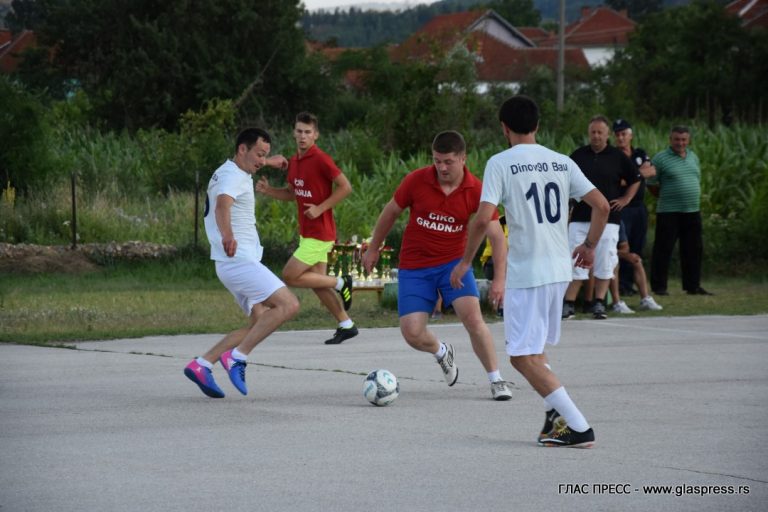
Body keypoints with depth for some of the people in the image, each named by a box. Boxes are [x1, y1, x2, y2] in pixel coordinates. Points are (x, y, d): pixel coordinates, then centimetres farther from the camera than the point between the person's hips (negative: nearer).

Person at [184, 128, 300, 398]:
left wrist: (269, 162, 62)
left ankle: (202, 364, 5)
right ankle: (237, 357, -23)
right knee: (288, 305, -22)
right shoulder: (233, 177, -14)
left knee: (260, 323, 11)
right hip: (239, 261, -11)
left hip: (239, 262, 11)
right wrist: (227, 235, -56)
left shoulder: (231, 171, 18)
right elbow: (223, 205, -37)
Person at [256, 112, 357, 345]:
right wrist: (268, 190, 4)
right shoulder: (293, 161, 8)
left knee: (290, 276, -9)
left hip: (319, 234, -8)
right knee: (317, 283, 11)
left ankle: (340, 283, 5)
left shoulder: (320, 159, -17)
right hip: (306, 232, 8)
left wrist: (320, 208, -19)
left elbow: (345, 187, -16)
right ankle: (346, 325, 20)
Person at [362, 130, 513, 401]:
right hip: (414, 267, 1)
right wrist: (373, 248, 14)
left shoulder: (475, 191, -14)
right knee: (412, 333, -8)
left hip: (453, 262, -1)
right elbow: (391, 212, 4)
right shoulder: (416, 181, -13)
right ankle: (442, 352, 29)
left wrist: (500, 277, -23)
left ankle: (496, 381, -4)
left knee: (473, 318, -21)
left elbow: (497, 236, -12)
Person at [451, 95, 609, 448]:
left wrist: (465, 261, -4)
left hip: (526, 273, -7)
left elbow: (483, 218, -17)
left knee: (523, 357, -2)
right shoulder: (562, 162, 8)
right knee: (533, 350, 22)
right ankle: (558, 416, 10)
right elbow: (601, 206, 6)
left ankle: (580, 428, -9)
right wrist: (589, 246, 22)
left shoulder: (501, 163, -7)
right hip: (560, 269, 7)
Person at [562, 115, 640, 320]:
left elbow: (635, 180, 15)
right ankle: (569, 304, 1)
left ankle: (599, 303, 8)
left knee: (604, 263, -1)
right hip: (580, 217, 1)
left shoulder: (617, 157, 4)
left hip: (608, 218, -1)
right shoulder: (578, 155, 8)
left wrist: (625, 200, 4)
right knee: (575, 262, -2)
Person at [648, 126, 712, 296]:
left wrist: (694, 200, 14)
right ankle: (658, 286, 3)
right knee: (663, 250, -3)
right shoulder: (660, 159, -6)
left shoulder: (693, 157, 13)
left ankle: (693, 286, 16)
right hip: (669, 212, -6)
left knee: (693, 250, 8)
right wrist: (666, 197, 5)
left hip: (692, 211, 6)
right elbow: (651, 185, -2)